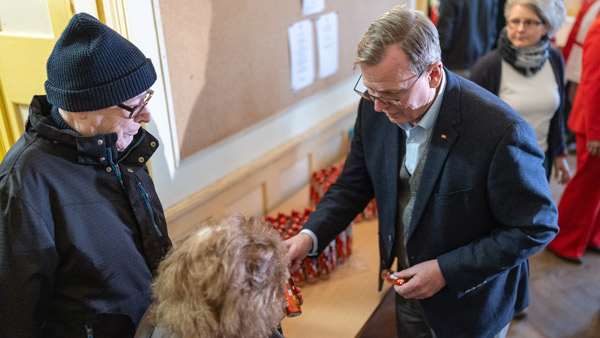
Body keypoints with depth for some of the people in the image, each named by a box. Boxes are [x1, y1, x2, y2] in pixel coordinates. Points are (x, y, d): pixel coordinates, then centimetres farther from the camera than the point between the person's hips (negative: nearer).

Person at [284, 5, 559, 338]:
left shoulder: (500, 130, -32)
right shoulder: (375, 109, -15)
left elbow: (538, 226, -21)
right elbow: (353, 183, -3)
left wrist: (446, 271, -22)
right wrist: (310, 236, -19)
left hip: (470, 302, -4)